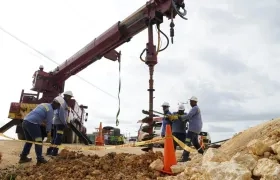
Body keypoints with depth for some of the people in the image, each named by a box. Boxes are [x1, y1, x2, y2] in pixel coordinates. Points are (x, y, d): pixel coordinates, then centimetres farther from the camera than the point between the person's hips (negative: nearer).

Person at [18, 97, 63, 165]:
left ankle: (23, 157, 26)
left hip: (25, 121, 9)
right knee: (38, 141, 1)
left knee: (29, 141, 21)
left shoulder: (44, 104, 20)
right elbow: (49, 122, -2)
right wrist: (48, 131, 13)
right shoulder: (50, 110, -6)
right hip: (32, 123, -9)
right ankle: (39, 159, 3)